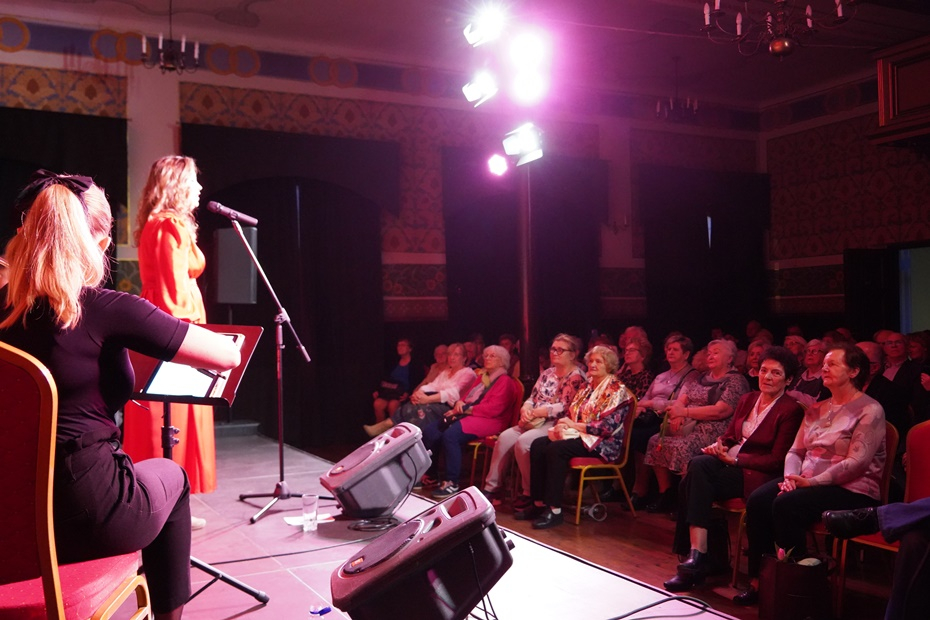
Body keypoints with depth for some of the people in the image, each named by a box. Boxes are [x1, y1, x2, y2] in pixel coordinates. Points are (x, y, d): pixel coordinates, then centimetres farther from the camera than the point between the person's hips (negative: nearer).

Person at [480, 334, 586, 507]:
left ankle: (529, 493, -15)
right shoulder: (547, 373, 19)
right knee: (505, 437, -15)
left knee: (523, 441, -29)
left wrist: (534, 413, -13)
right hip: (536, 422, 7)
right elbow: (532, 398, 16)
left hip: (556, 425, -7)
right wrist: (525, 410, -8)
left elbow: (564, 407, -16)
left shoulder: (576, 377, -6)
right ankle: (491, 488, -10)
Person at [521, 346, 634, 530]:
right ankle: (539, 503, -14)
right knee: (538, 445, -15)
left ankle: (555, 510, -27)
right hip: (577, 435, 8)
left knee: (556, 449, -31)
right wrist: (562, 425, -10)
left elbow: (609, 427, -18)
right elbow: (571, 413, 15)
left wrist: (574, 425, -15)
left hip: (602, 442, -8)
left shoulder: (617, 391, -7)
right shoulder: (587, 387, 18)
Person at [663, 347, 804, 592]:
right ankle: (698, 555, -28)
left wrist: (734, 459, -15)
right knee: (699, 463, -28)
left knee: (699, 468, -29)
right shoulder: (747, 399, 18)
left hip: (757, 475, -6)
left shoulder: (791, 410, -4)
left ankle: (698, 555, -28)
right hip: (730, 465, 6)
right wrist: (719, 445, -4)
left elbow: (776, 460, -10)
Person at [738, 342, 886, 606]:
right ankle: (757, 580, -17)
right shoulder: (816, 409, 17)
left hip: (852, 491, -7)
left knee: (786, 504, -32)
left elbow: (856, 462, -16)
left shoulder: (870, 411, -6)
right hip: (808, 483, 7)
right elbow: (796, 450, 15)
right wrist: (791, 477, -7)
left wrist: (812, 481, -23)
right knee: (757, 500, -21)